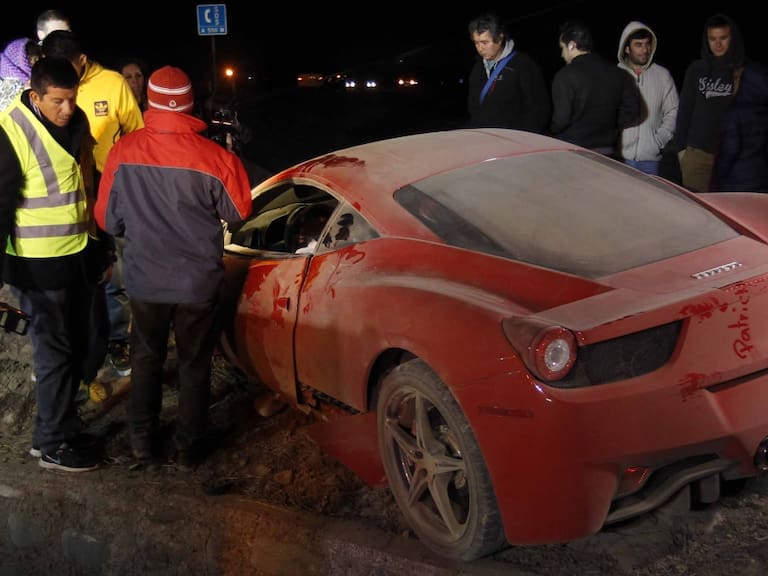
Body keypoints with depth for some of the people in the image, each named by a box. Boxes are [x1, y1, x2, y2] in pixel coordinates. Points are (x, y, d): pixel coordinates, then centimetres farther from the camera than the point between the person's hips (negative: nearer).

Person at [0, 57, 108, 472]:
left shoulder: (76, 122, 3)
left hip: (79, 254, 7)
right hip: (39, 264, -7)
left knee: (88, 341, 15)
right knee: (55, 351, 2)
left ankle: (60, 416, 33)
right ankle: (53, 444, 17)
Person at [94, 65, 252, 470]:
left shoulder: (123, 152, -11)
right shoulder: (214, 156, -17)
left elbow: (107, 219, -1)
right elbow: (239, 211, -1)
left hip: (145, 280, 1)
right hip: (197, 282, -1)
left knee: (146, 359, 21)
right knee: (194, 365, 15)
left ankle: (141, 439, 32)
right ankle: (188, 448, 24)